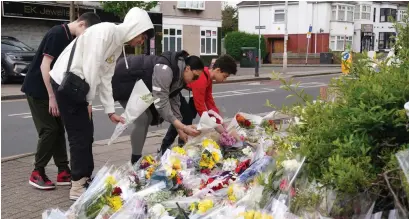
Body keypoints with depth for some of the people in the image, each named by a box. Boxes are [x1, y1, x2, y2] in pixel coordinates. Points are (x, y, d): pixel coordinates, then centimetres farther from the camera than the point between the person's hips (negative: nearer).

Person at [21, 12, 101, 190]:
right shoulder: (57, 34, -19)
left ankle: (63, 172, 10)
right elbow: (45, 66, -23)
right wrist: (52, 96, -22)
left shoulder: (72, 39, 7)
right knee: (49, 130, -9)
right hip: (37, 90, -9)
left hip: (51, 89, 9)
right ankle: (37, 174, 3)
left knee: (59, 129, 6)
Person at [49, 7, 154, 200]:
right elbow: (91, 66, -20)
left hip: (77, 87, 9)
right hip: (66, 84, -9)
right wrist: (88, 100, -12)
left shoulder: (118, 45, 13)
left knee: (86, 135, 14)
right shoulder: (106, 30, -16)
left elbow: (105, 78, 16)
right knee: (79, 136, -4)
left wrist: (110, 111, 14)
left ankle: (86, 179, 26)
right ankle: (78, 187, 5)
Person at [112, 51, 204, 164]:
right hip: (123, 81, -10)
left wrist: (180, 129, 2)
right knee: (142, 119, -17)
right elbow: (161, 102, -36)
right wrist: (182, 127, -38)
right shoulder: (165, 69, -32)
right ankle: (136, 162, -4)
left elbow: (173, 100, 5)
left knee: (149, 117, 10)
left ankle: (138, 160, 20)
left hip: (137, 84, 10)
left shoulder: (179, 75, -1)